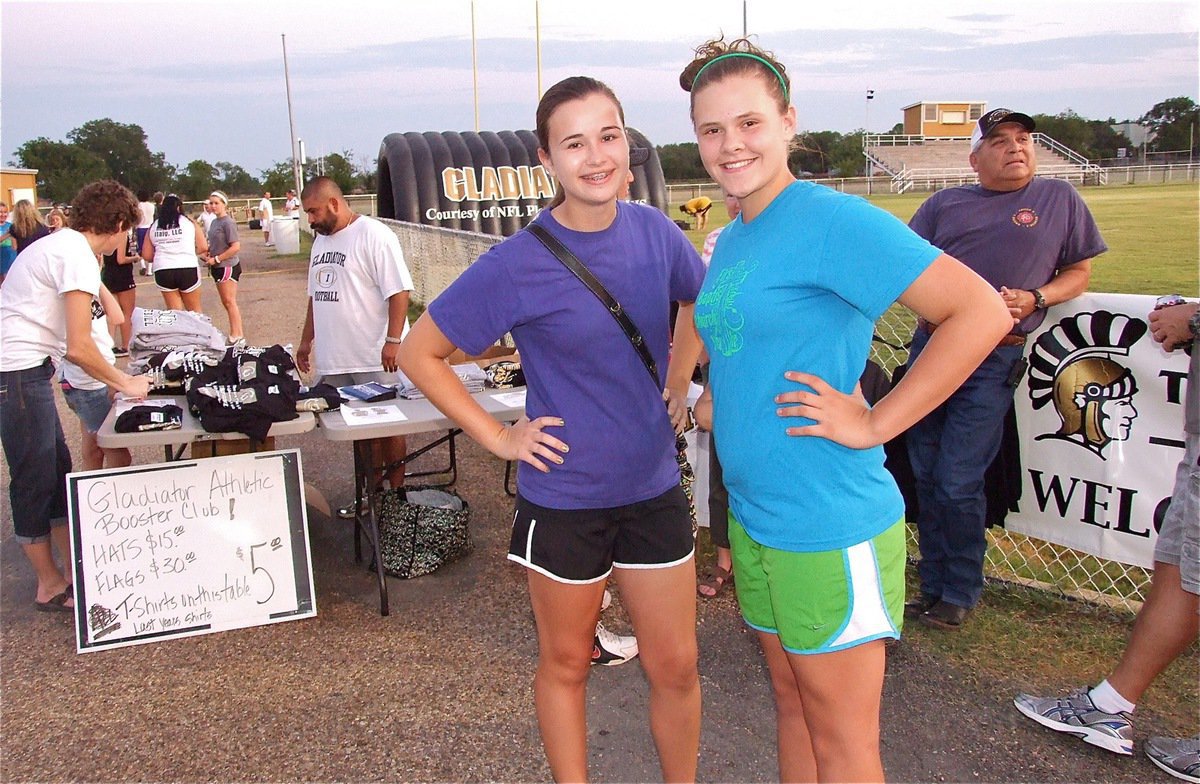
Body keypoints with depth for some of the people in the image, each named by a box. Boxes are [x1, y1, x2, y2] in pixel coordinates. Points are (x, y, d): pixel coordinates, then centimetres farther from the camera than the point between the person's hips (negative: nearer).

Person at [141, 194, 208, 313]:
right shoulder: (189, 222, 3)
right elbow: (203, 247, 3)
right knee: (194, 311, 14)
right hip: (187, 269, -2)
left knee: (174, 312, 11)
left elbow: (146, 255, 9)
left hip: (162, 271, 2)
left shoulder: (154, 226, 8)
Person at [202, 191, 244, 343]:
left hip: (228, 266, -9)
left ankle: (237, 335, 2)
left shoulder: (228, 223, -15)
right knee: (226, 302, 12)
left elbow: (236, 247, -20)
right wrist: (208, 252, 0)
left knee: (229, 301, -4)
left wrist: (216, 259, -17)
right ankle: (236, 333, 20)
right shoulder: (214, 222, 9)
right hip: (218, 267, 9)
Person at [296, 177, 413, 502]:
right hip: (335, 359, 8)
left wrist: (393, 340, -23)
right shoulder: (321, 240, 15)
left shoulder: (374, 235, -11)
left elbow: (399, 291, -18)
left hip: (376, 359, -8)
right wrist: (306, 341, 23)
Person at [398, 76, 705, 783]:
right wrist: (497, 437, -10)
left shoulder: (656, 232, -4)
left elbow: (703, 303, 18)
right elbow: (419, 353, -8)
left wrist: (680, 380, 8)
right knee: (566, 665, 16)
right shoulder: (518, 265, -16)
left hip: (654, 488, 4)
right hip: (562, 499, -3)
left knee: (676, 667, 13)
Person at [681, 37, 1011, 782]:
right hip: (753, 517, 8)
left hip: (831, 530, -8)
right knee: (791, 701, 23)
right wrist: (715, 394, 10)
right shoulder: (730, 241, 10)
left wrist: (873, 422, -21)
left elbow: (981, 311, -22)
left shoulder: (833, 219, -16)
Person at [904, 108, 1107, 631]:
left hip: (993, 361, -3)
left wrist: (1034, 300, -8)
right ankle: (933, 584, 23)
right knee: (926, 477, 8)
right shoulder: (945, 204, 13)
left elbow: (1078, 273, 11)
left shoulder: (1059, 200, 9)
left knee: (958, 484, -5)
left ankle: (960, 593, 14)